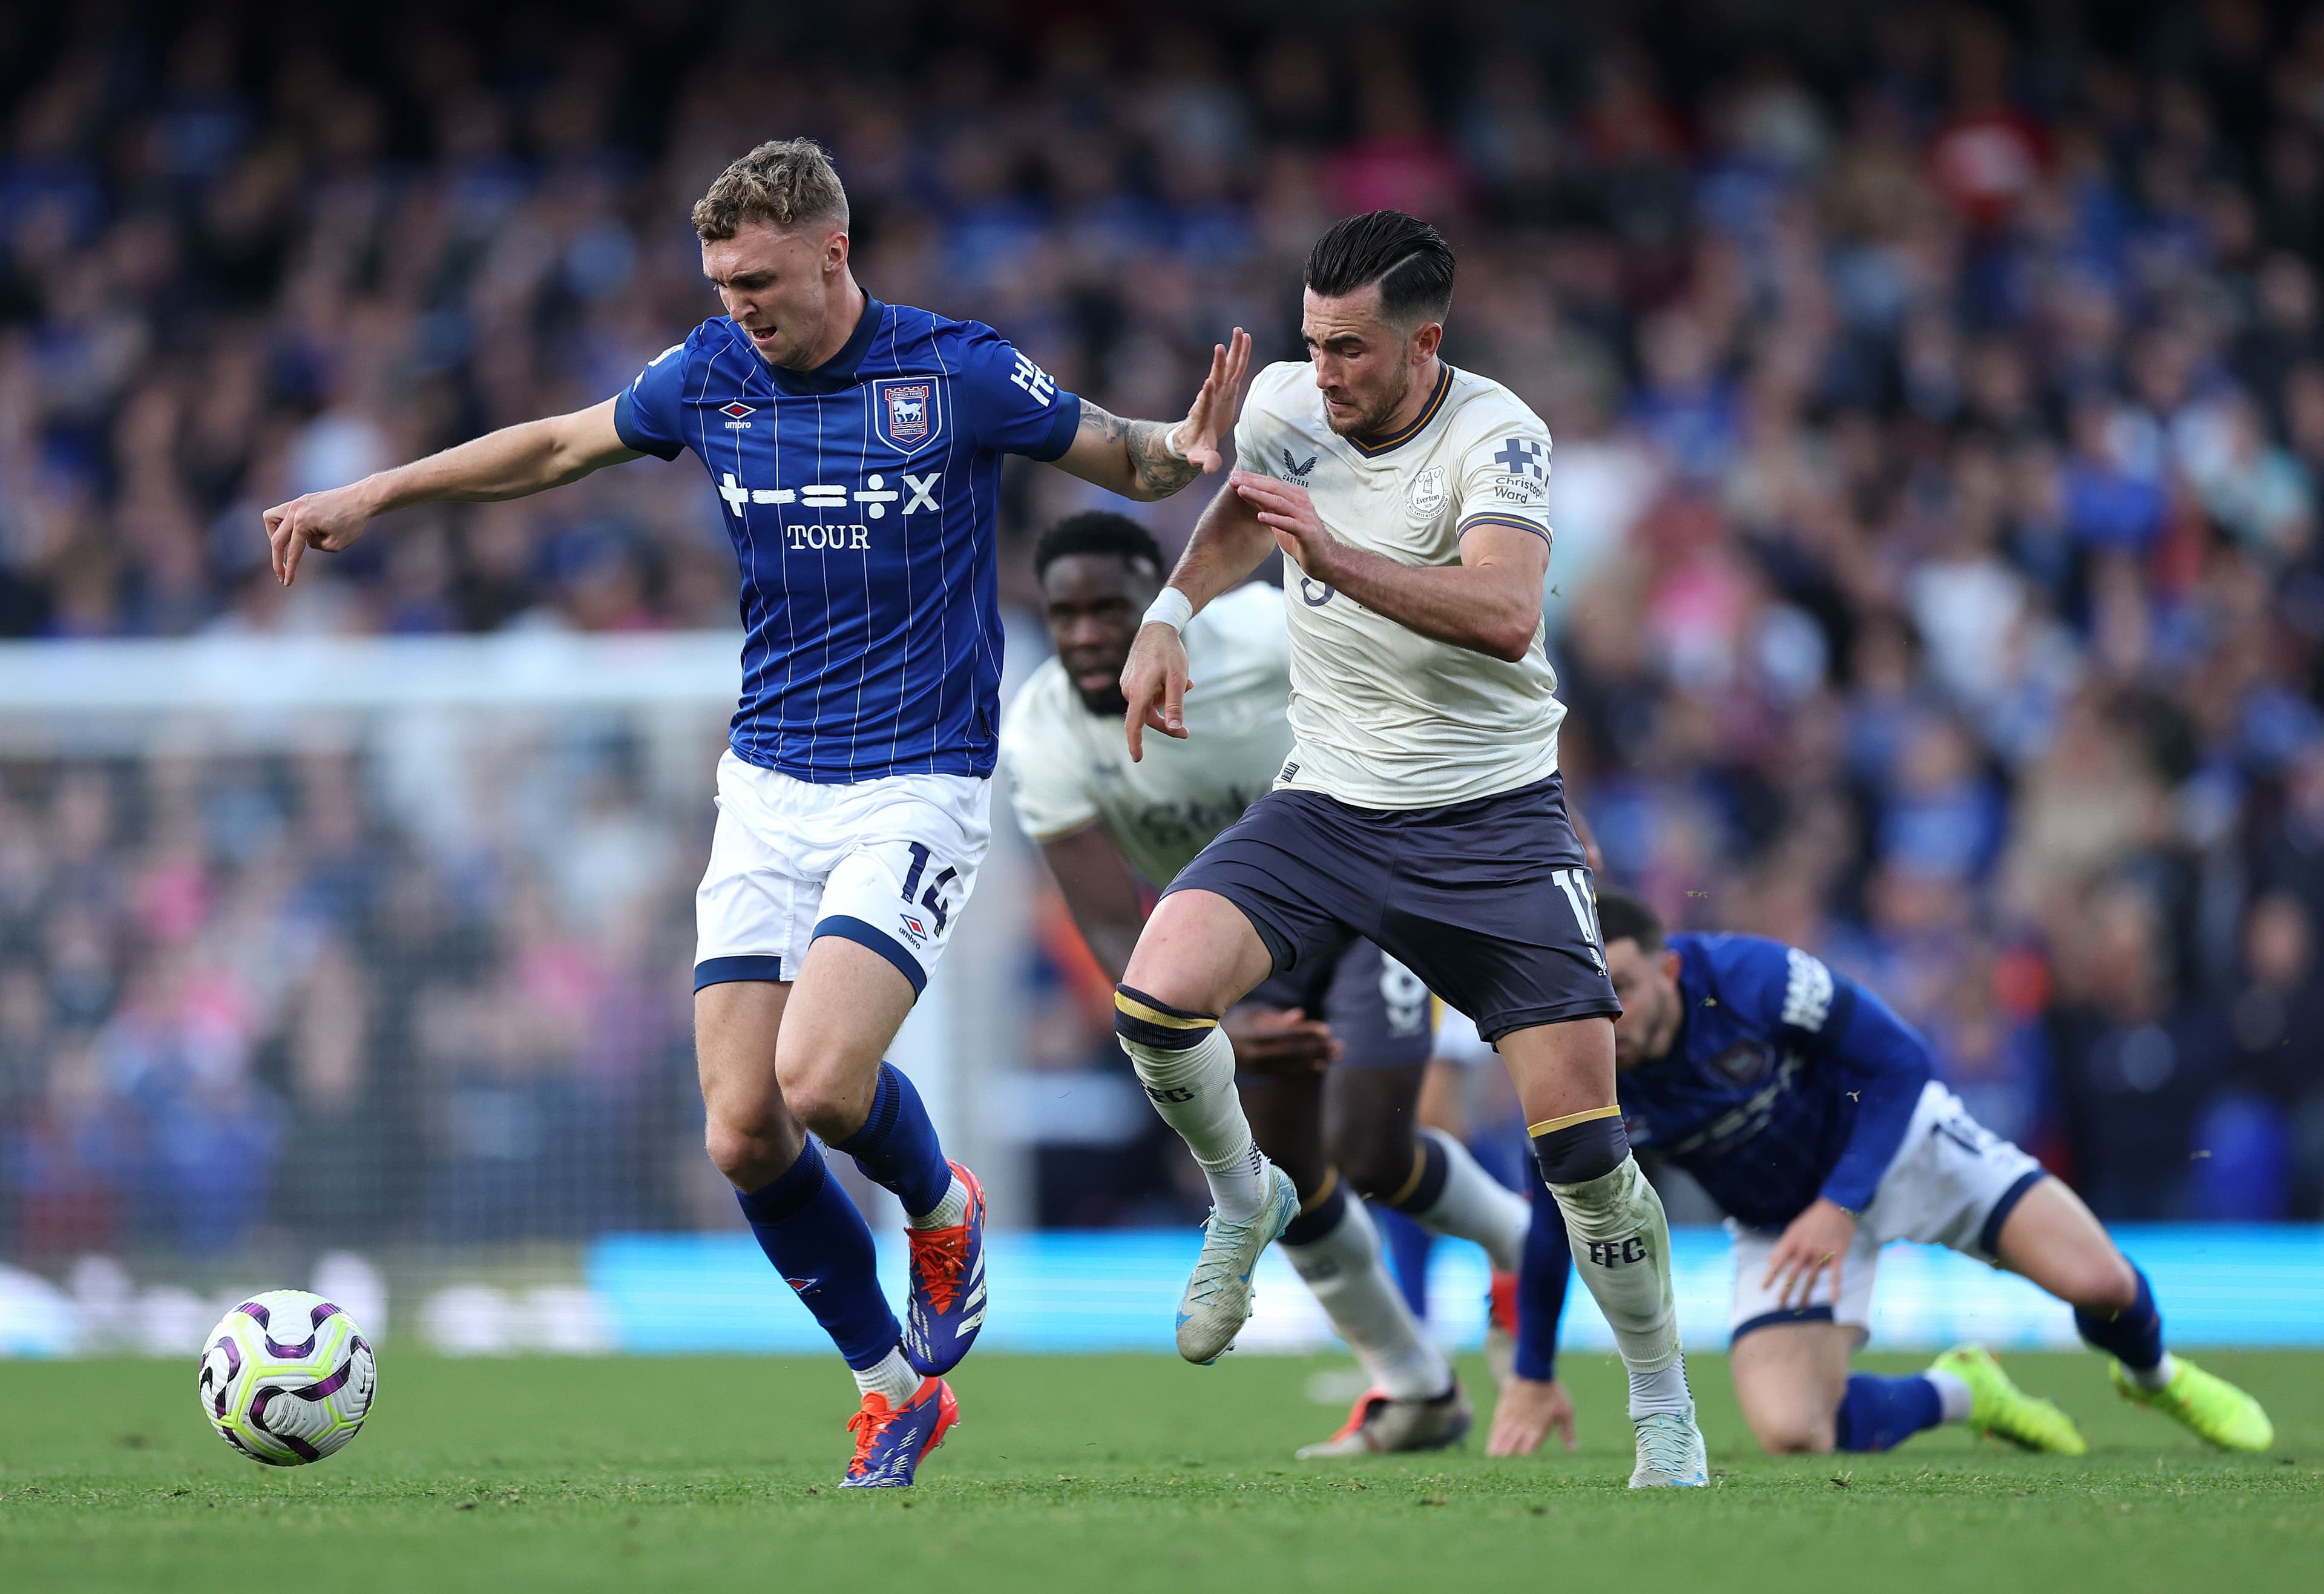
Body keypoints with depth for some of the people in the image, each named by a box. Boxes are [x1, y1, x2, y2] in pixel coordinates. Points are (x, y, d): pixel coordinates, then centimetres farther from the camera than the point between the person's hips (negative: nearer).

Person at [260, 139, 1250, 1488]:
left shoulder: (959, 373, -9)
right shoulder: (712, 376, 2)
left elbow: (1128, 463, 1)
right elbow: (559, 447, 19)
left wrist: (1191, 449, -22)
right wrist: (374, 494, 19)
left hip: (917, 789, -5)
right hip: (769, 790, 5)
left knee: (821, 1080, -24)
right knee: (745, 1133, -6)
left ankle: (945, 1210, 11)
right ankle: (898, 1390, 13)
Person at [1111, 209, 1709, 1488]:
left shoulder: (1493, 437, -18)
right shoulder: (1282, 405, -3)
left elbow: (1506, 614, -37)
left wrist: (1339, 560, -45)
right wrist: (1169, 616, 10)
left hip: (1492, 817, -4)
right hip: (1327, 800, 4)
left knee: (1581, 1137, -10)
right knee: (1157, 998, -22)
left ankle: (1664, 1412, 10)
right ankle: (1242, 1200, 9)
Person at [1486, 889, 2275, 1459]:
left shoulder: (1751, 976, -31)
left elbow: (1900, 1060, -21)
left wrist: (1841, 1206, -29)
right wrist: (1531, 1375, -3)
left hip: (1898, 1145, -2)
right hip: (1778, 1221, 2)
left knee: (2096, 1281, -17)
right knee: (1789, 1431, -22)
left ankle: (2153, 1375, 24)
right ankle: (1959, 1393, 11)